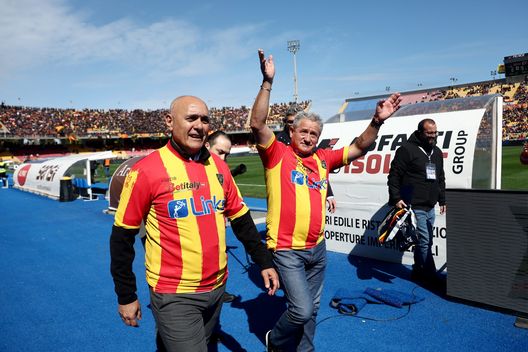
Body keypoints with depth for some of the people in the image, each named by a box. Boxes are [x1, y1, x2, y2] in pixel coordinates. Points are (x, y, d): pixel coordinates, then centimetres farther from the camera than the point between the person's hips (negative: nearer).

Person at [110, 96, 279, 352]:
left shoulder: (218, 166, 1)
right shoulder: (147, 170, -14)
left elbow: (241, 218, 9)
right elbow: (122, 236, -7)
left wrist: (264, 262, 7)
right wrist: (126, 296, -4)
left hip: (217, 287, 6)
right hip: (174, 295, -5)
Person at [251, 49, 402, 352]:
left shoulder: (323, 159, 7)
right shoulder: (277, 154, -7)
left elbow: (359, 148, 9)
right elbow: (258, 124, -19)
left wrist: (377, 122, -6)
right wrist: (268, 82, -25)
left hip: (317, 248, 6)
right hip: (287, 249, -6)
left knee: (312, 309, 19)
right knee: (302, 310, -6)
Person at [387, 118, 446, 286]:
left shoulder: (437, 152, 17)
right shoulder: (407, 149, -7)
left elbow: (440, 179, 25)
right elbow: (394, 176, -10)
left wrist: (442, 199, 21)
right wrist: (396, 198, -16)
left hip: (430, 207, 8)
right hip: (414, 206, -8)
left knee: (424, 241, 13)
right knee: (425, 241, -7)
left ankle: (418, 272, 26)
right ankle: (431, 276, 3)